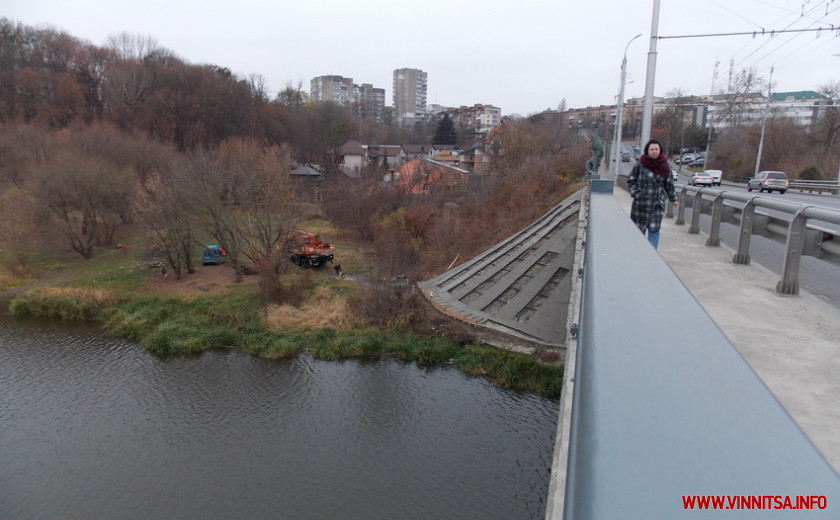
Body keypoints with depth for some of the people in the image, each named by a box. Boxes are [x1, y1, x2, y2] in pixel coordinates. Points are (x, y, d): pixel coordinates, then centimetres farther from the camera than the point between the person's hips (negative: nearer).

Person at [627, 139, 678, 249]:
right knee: (639, 229, 7)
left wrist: (673, 198, 12)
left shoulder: (665, 166, 4)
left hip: (658, 203, 1)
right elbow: (631, 180, 4)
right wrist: (635, 193, -8)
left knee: (654, 230, -1)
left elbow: (669, 183, 13)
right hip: (641, 202, -1)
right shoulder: (640, 164, -4)